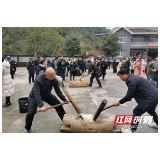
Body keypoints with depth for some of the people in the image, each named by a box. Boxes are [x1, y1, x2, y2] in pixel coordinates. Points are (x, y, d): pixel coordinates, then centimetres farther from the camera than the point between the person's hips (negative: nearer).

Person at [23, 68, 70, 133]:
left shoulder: (54, 80, -22)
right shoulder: (38, 79, -36)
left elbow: (58, 91, -11)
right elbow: (36, 93, -44)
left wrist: (64, 99, -17)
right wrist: (41, 105, -54)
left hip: (47, 95, 4)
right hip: (35, 96, -4)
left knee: (58, 105, 0)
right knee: (31, 113, -17)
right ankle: (27, 129, 13)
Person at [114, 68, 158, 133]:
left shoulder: (131, 81, -24)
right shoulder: (132, 77, 9)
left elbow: (129, 95, -22)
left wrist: (119, 102, -12)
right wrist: (129, 97, 11)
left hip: (150, 98, -11)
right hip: (154, 96, 11)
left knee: (136, 112, -5)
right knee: (150, 110, 32)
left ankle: (132, 129, 6)